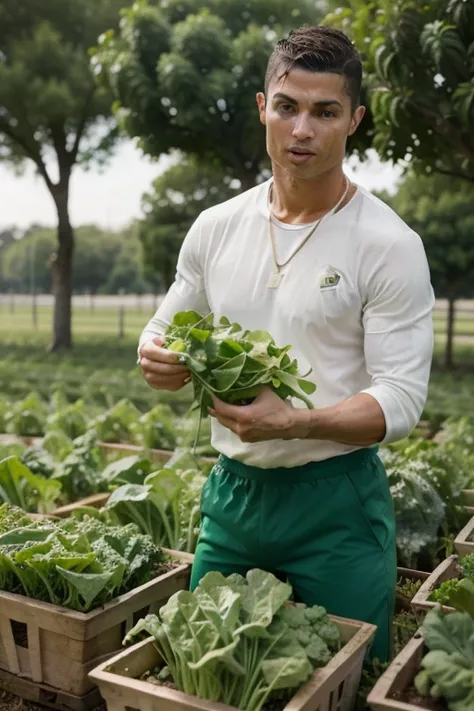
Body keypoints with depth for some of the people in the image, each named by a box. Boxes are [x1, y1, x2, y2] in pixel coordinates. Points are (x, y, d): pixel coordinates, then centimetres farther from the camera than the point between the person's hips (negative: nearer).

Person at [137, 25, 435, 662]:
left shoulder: (389, 244, -11)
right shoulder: (216, 228, 3)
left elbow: (401, 399, -15)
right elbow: (165, 330, 13)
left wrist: (293, 422, -31)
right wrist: (157, 358, -12)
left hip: (334, 500, -4)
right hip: (230, 490, 4)